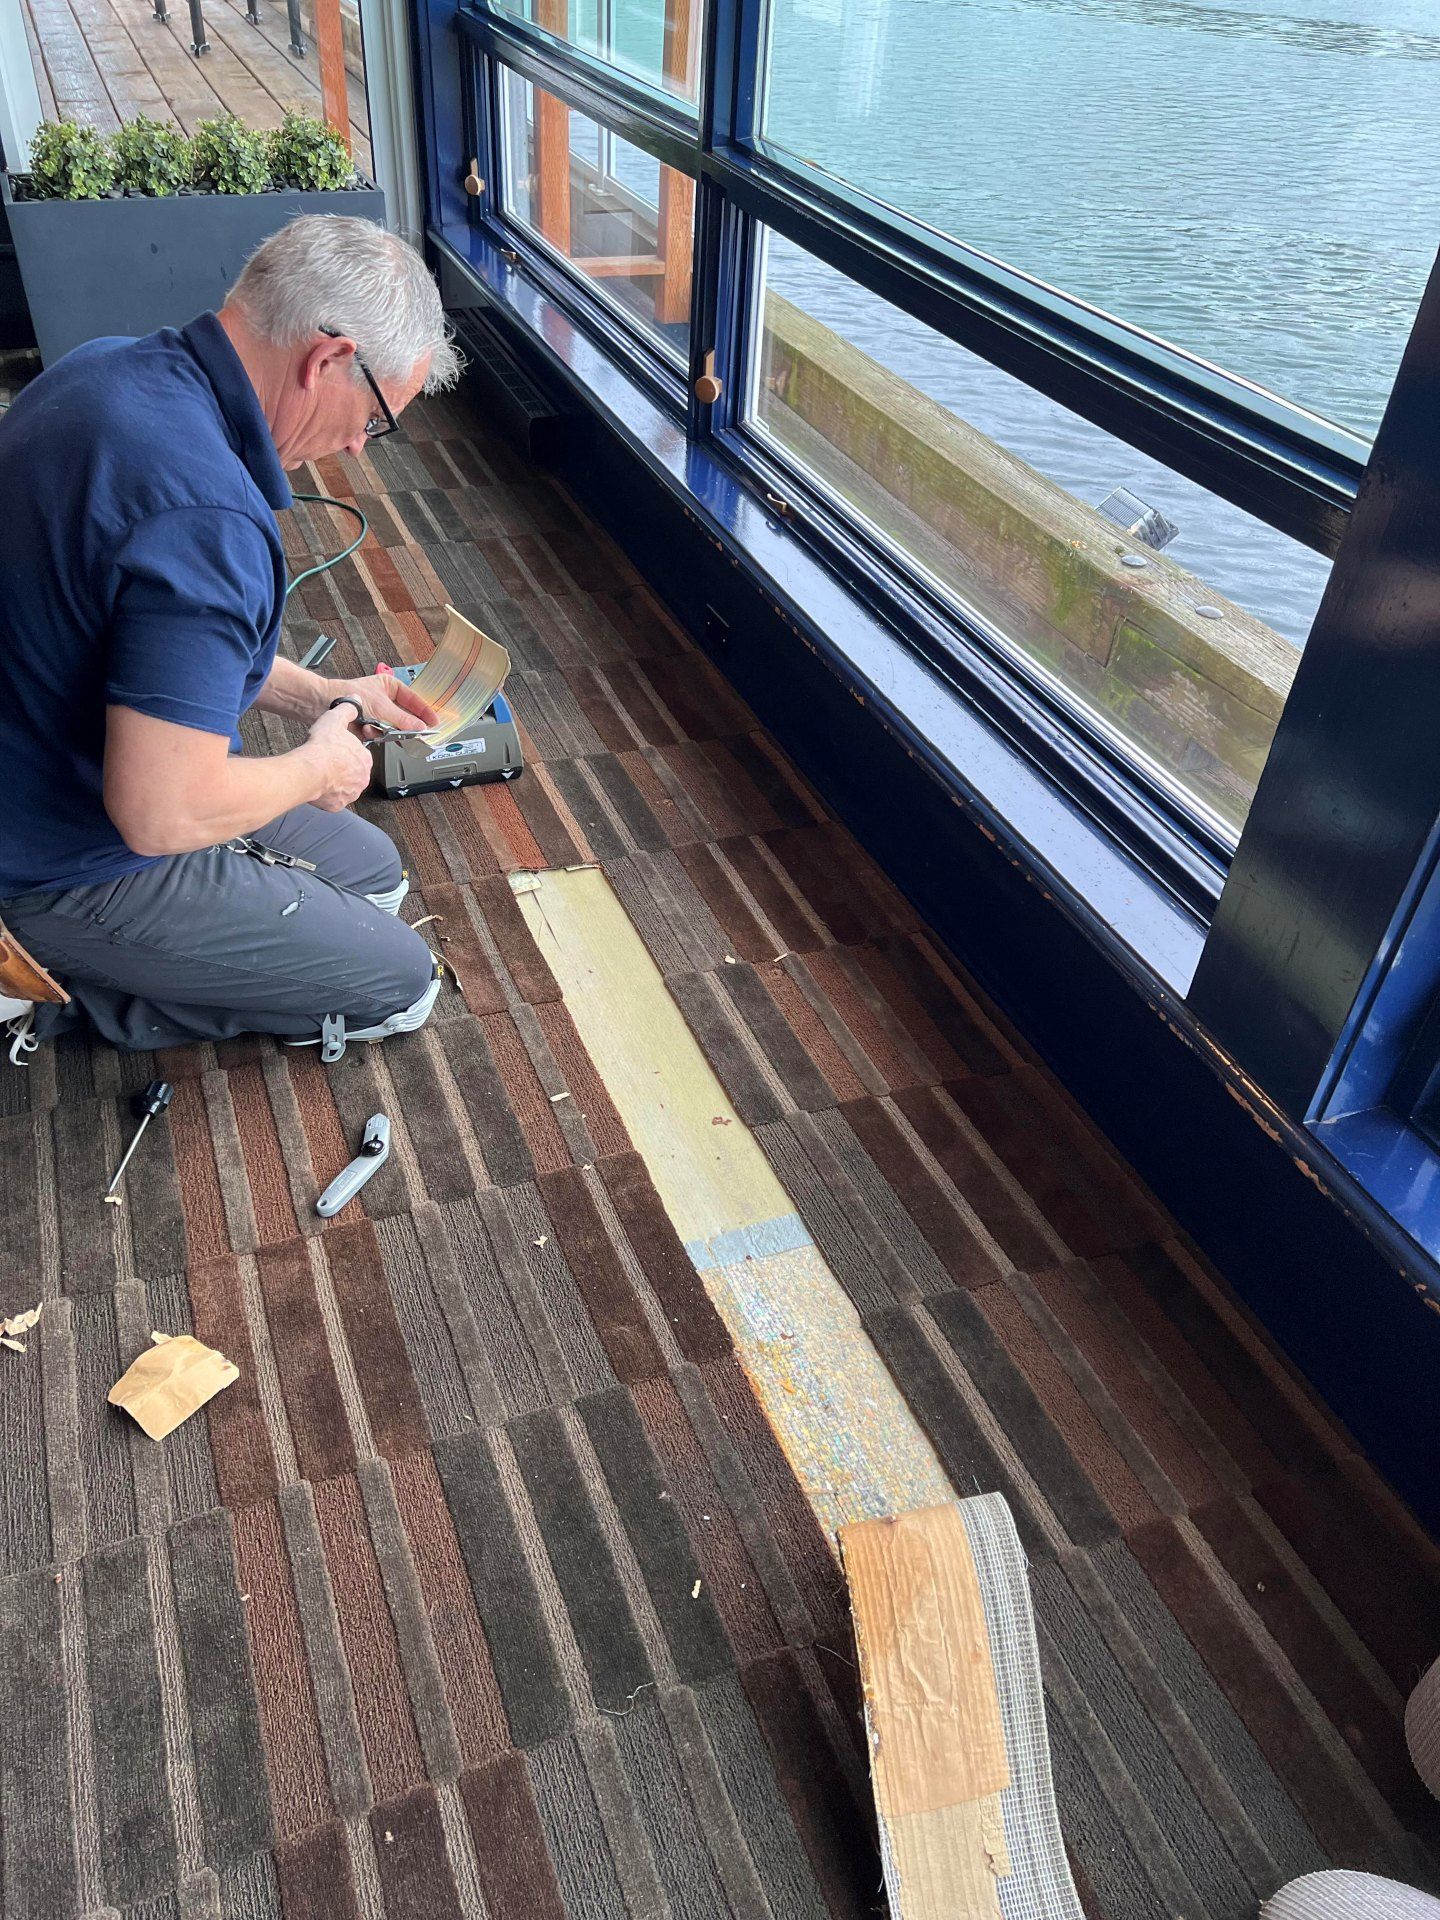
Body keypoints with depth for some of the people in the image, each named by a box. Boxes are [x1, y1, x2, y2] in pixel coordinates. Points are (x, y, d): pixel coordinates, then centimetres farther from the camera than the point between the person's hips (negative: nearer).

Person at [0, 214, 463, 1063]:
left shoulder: (109, 366, -2)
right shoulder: (204, 513, -34)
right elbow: (160, 813, -34)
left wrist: (315, 694, 9)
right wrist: (317, 768, -15)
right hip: (83, 876, -9)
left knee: (375, 871, 21)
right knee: (400, 986, 3)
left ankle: (75, 962, 14)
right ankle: (73, 990, 3)